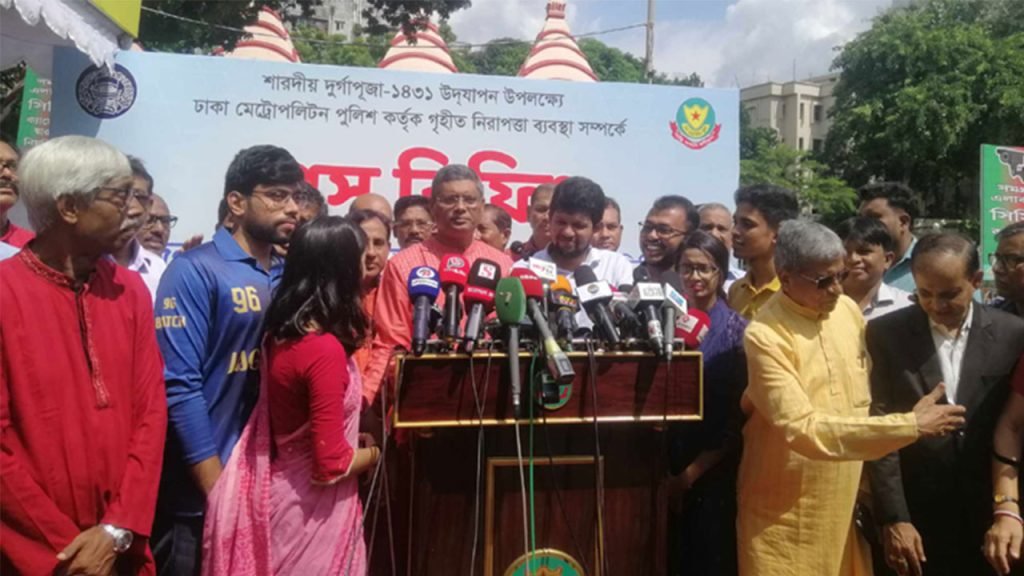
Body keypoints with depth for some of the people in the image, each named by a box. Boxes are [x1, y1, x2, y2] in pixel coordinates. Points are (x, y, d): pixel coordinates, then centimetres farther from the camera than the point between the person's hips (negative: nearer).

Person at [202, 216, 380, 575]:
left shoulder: (280, 332, -1)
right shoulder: (325, 349, -25)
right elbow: (330, 466, -23)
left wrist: (353, 439, 10)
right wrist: (372, 453, -5)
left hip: (283, 490, 8)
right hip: (312, 507, -8)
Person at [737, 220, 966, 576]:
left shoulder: (848, 310, -1)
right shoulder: (765, 336, -21)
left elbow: (865, 389, 11)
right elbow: (803, 429, -26)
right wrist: (911, 426, -25)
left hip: (846, 497, 6)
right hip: (785, 508, -5)